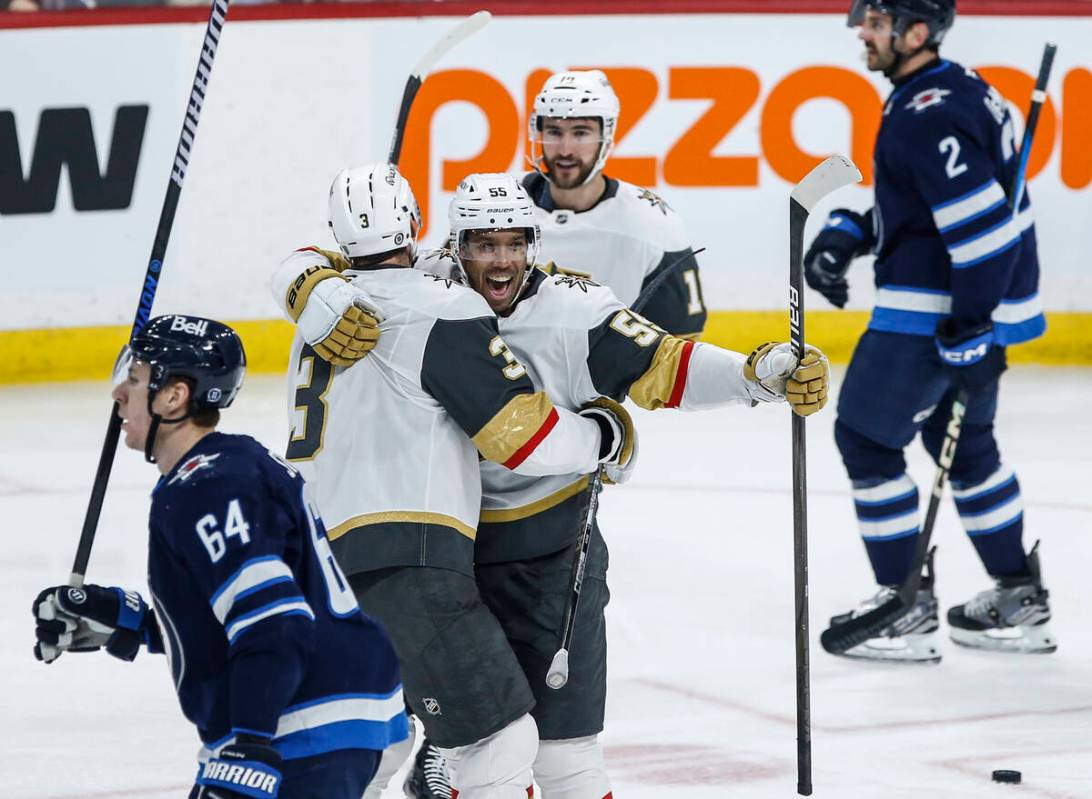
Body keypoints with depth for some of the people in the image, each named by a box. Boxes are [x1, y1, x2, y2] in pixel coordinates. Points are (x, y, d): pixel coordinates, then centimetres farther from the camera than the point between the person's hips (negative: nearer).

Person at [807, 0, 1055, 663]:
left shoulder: (932, 117, -22)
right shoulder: (951, 89, 11)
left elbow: (982, 227, -27)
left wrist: (971, 332, -25)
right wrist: (850, 233, 11)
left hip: (937, 308, -11)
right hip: (970, 304, 11)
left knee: (866, 435, -2)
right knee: (962, 441, 21)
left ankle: (908, 609, 1)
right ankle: (1020, 602, 27)